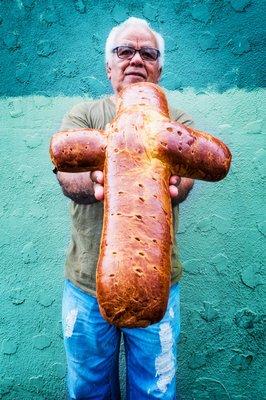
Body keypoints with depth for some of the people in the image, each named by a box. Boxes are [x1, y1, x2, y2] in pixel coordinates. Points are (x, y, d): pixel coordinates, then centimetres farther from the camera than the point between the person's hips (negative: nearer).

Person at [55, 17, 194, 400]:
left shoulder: (177, 121, 3)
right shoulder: (83, 114, 3)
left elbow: (183, 179, -15)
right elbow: (67, 175, -14)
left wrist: (171, 185, -40)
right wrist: (95, 182, -38)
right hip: (86, 282, 1)